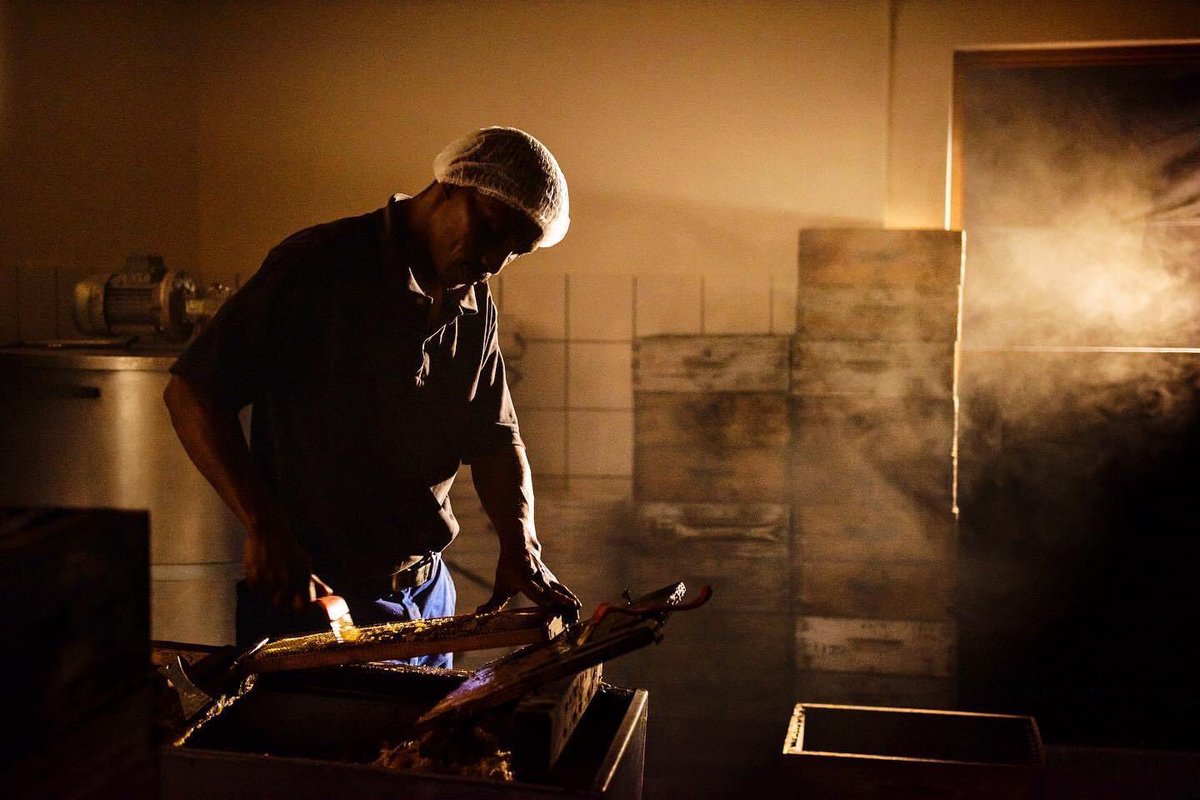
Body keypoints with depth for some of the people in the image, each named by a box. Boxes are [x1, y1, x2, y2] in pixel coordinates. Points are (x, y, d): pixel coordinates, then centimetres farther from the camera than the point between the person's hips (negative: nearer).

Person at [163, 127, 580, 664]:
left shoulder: (476, 309, 5)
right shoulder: (317, 267, -17)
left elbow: (495, 438, 10)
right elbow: (191, 393, -18)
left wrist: (520, 546, -8)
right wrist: (265, 529, -27)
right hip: (310, 599, -7)